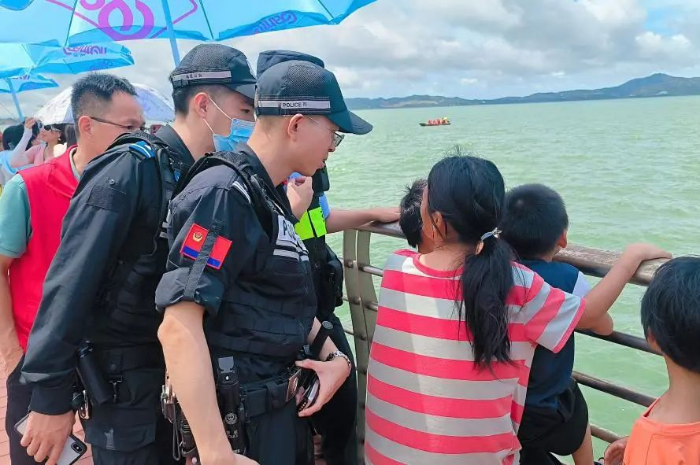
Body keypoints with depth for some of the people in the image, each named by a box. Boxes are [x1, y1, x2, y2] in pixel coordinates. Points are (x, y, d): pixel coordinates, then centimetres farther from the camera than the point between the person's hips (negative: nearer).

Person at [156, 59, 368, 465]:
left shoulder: (270, 194, 9)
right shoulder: (225, 193, -20)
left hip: (282, 406, 9)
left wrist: (335, 356, 3)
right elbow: (179, 327, -28)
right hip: (240, 420, -9)